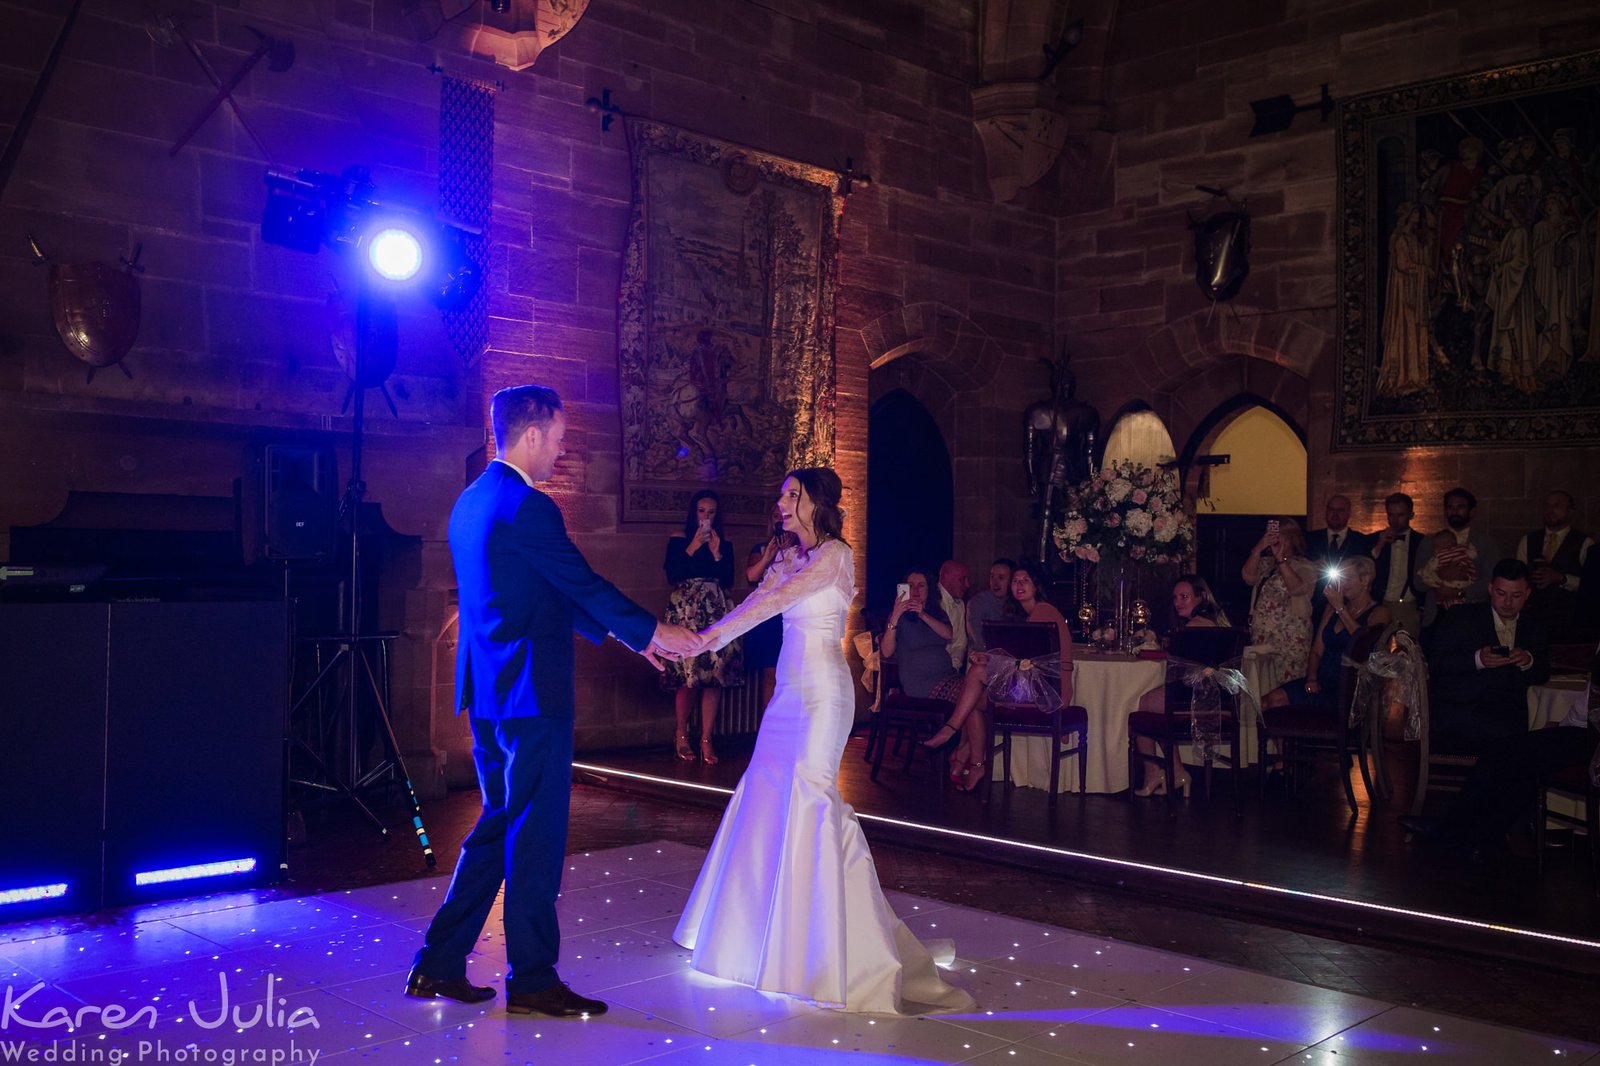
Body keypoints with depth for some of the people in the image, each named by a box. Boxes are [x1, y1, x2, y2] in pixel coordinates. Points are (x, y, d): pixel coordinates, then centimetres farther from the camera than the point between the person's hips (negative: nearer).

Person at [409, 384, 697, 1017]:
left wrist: (617, 633, 23)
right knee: (536, 834, 1)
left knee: (500, 824, 17)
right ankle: (532, 980, 12)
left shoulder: (470, 502, 14)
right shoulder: (527, 507, -17)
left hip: (487, 694, 10)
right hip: (531, 693, -9)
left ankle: (438, 965, 20)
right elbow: (584, 584, -13)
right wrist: (651, 631, 1)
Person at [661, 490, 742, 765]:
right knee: (689, 676, -9)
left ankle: (706, 739, -1)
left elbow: (728, 581, 4)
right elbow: (672, 576, -6)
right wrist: (692, 548, -9)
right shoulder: (678, 541, 7)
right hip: (685, 613, -2)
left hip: (716, 614, 2)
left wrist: (716, 553, -6)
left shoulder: (725, 544, 13)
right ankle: (681, 736, 8)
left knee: (715, 674, -7)